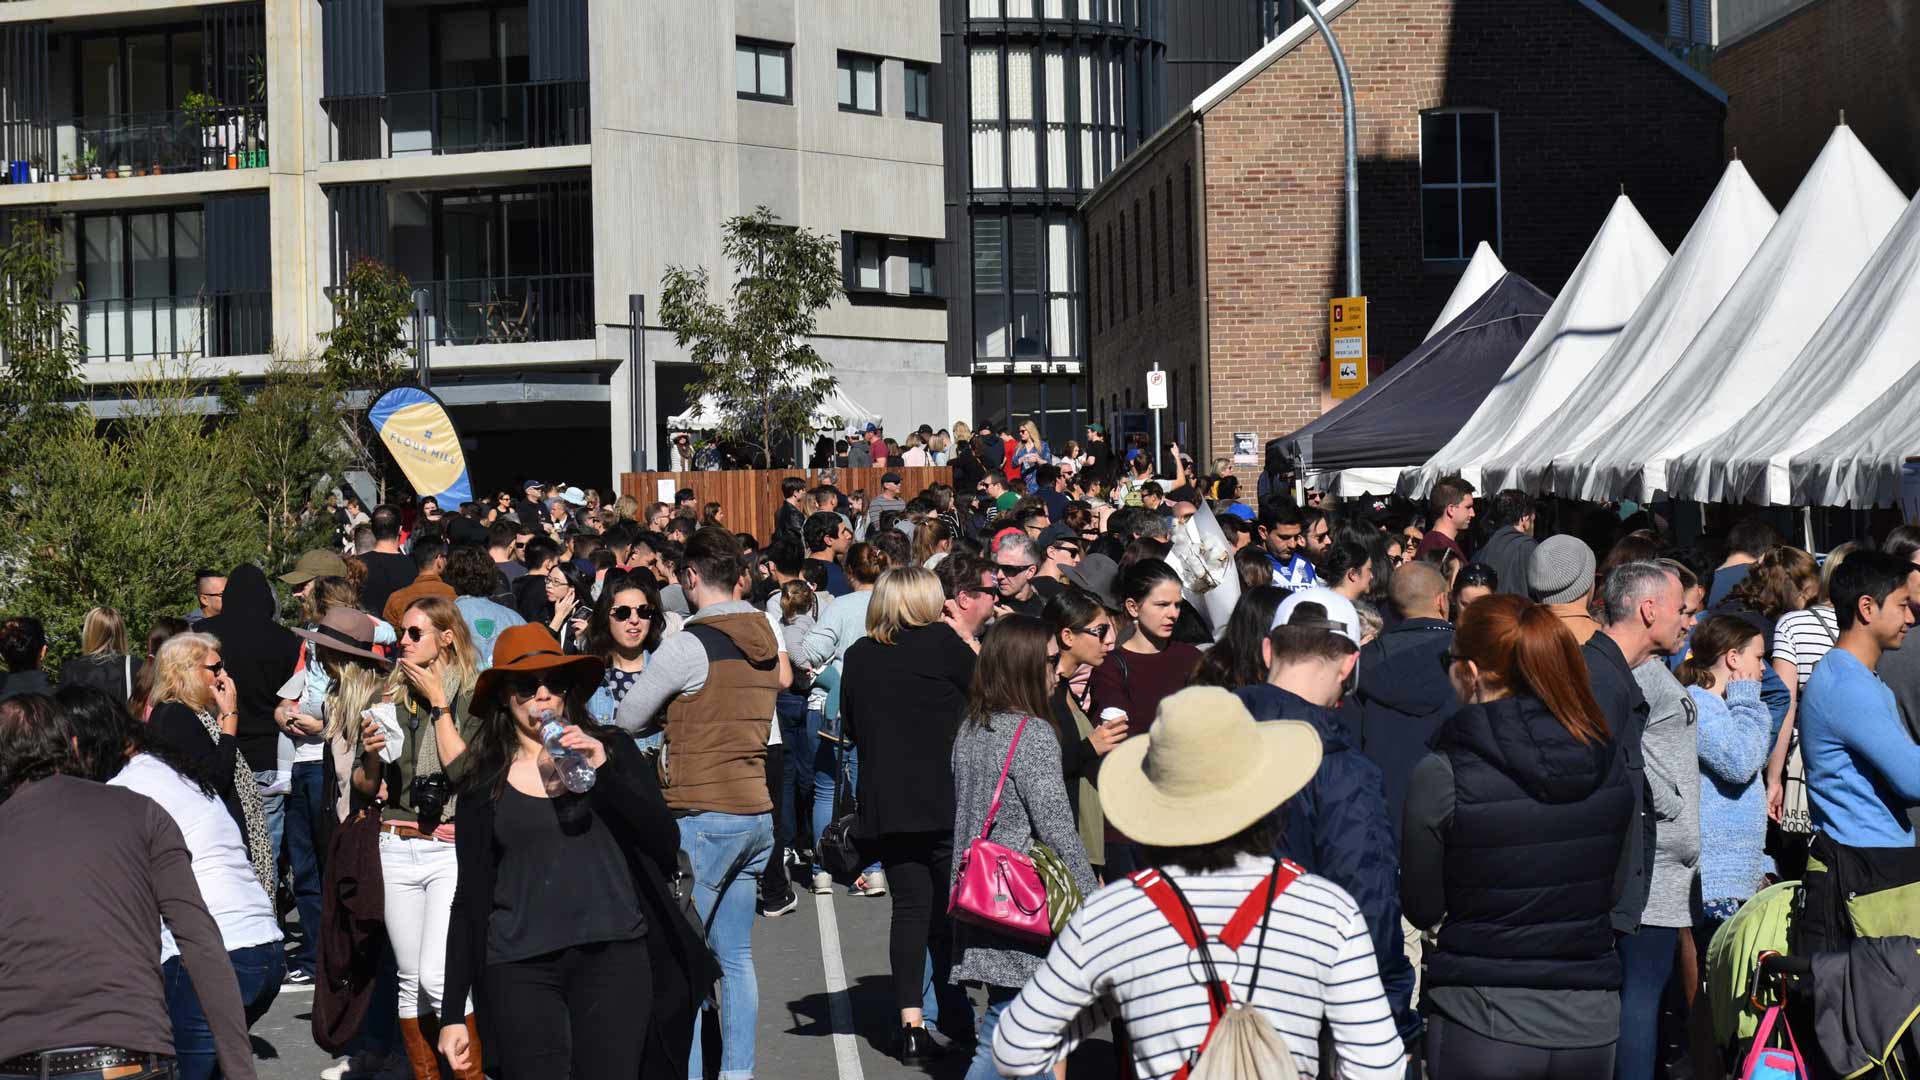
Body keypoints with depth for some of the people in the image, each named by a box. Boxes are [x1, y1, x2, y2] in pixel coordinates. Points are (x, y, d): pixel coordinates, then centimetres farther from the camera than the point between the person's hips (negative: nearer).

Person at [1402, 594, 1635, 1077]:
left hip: (1481, 1027, -4)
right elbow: (1612, 890, 9)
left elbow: (1422, 909, -4)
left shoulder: (1442, 775, -15)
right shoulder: (1610, 762, -2)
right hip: (1592, 1022, 4)